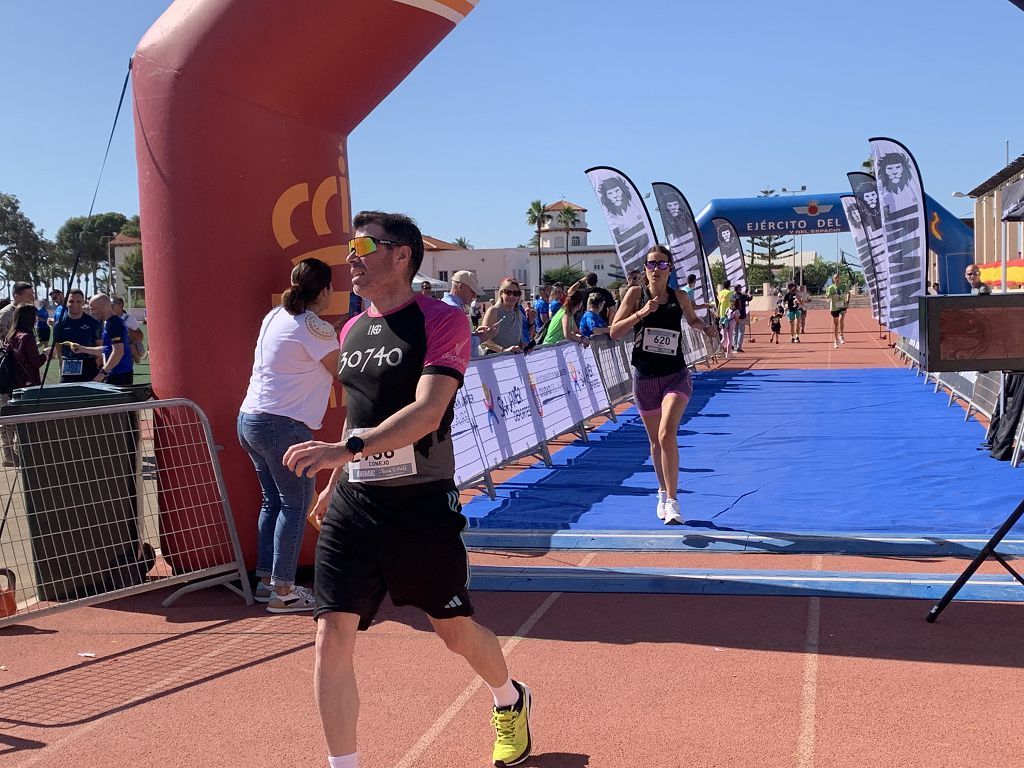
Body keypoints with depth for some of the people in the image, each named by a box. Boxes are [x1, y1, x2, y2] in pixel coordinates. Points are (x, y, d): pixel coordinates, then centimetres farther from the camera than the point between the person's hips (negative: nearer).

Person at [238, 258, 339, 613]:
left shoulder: (275, 315, 11)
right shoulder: (315, 328, -13)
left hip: (250, 419, 9)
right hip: (283, 424, -9)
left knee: (273, 500, 15)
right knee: (296, 503, -1)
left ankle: (266, 581, 19)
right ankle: (283, 591, 1)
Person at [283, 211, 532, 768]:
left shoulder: (442, 321, -11)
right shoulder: (352, 332, 11)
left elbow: (427, 412, -25)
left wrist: (345, 449, -36)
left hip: (422, 505, -5)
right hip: (353, 505, 5)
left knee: (456, 632, 12)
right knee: (332, 638, -5)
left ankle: (510, 702, 45)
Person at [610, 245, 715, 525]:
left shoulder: (679, 297, 2)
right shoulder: (636, 294, -2)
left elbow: (692, 319, 23)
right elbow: (614, 332, -8)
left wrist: (705, 328, 1)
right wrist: (640, 313, -21)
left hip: (676, 376, -1)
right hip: (644, 377, 1)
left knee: (667, 434, -22)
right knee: (655, 441, 13)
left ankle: (672, 502, -18)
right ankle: (663, 492, 37)